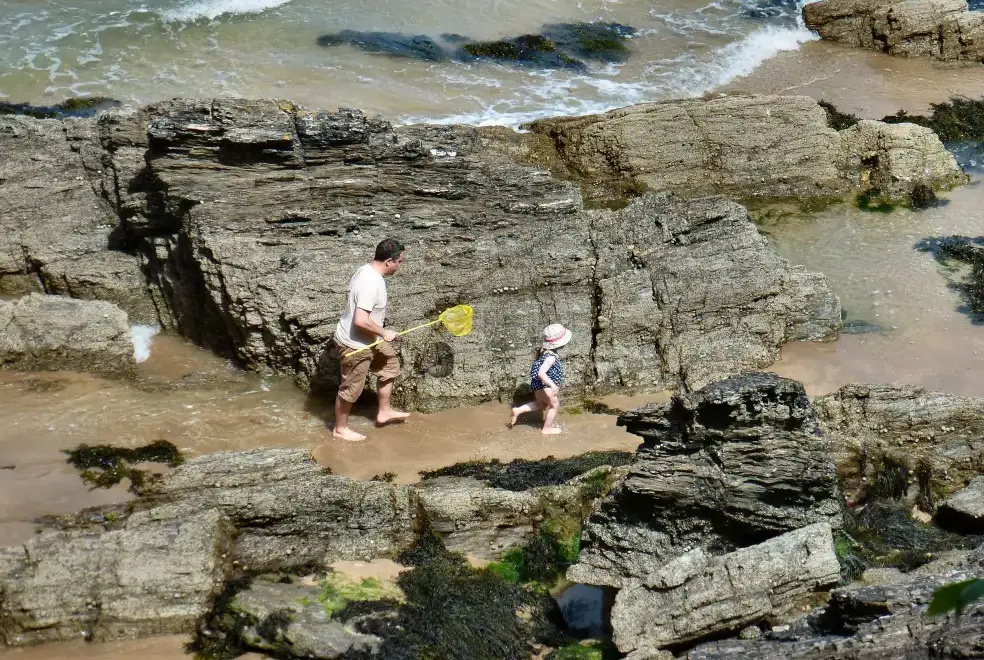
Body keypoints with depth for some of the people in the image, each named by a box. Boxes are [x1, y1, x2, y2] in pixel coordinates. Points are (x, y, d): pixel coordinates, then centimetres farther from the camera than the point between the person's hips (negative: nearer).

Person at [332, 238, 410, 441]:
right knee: (351, 388, 7)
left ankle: (384, 412, 36)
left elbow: (353, 290, 17)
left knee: (390, 365, 23)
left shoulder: (367, 270, -2)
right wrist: (384, 333, -22)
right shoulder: (371, 284, -32)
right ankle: (340, 428, 26)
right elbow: (360, 320, -37)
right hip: (355, 344, -10)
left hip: (367, 340, 10)